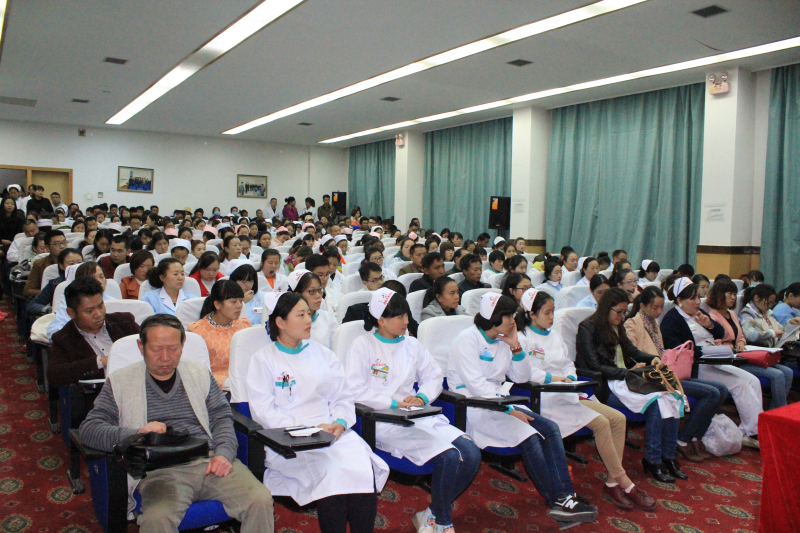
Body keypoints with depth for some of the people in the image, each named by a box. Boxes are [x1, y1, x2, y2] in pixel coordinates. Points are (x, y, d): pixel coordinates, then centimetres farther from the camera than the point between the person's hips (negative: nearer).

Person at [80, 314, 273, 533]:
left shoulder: (199, 373, 19)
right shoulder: (120, 382, 12)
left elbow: (222, 418, 15)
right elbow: (89, 429, 4)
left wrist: (224, 453, -5)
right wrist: (136, 434, -15)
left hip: (210, 459, 2)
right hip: (161, 469, -2)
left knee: (260, 500, -22)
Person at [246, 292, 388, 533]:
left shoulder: (322, 354, 19)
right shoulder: (263, 359, 5)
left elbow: (344, 398, 15)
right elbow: (263, 411, -5)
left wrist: (339, 423, -7)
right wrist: (305, 431, -16)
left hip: (333, 432, 4)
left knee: (363, 468, -25)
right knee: (332, 472, -30)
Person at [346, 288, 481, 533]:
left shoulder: (411, 344, 17)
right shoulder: (362, 345, -2)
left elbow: (434, 376, 16)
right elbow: (355, 390, -11)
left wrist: (422, 397, -5)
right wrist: (395, 404, -14)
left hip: (419, 416, 7)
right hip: (384, 421, -6)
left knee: (471, 455, -13)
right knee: (449, 456, -25)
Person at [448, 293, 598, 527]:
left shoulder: (502, 341, 13)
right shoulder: (467, 339, -12)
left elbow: (522, 377, 13)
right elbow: (476, 385, -20)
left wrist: (515, 347, -1)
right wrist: (510, 411, -23)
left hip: (498, 402, 8)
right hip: (472, 408, -8)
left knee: (550, 428, -11)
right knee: (529, 435, -26)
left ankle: (566, 496, -16)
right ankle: (557, 501, -14)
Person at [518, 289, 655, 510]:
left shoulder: (554, 335, 22)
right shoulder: (522, 337, -5)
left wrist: (569, 378, 0)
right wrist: (551, 378, -17)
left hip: (567, 394, 9)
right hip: (545, 398, -9)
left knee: (618, 418, -6)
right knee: (601, 423, -22)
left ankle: (612, 482, -5)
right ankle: (624, 483, -8)